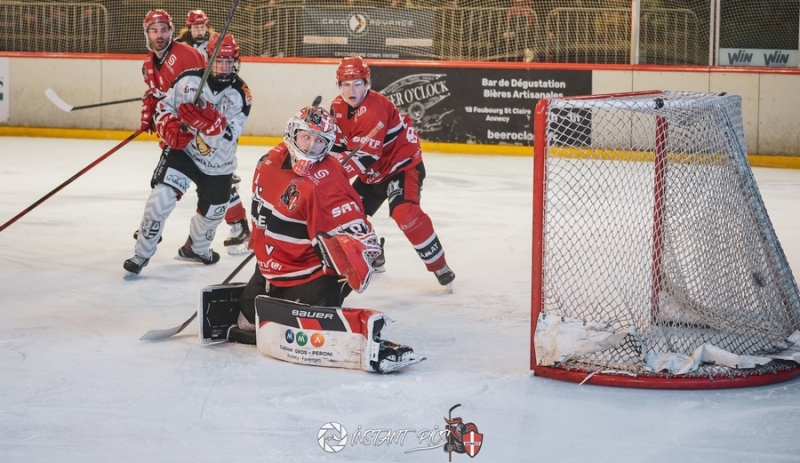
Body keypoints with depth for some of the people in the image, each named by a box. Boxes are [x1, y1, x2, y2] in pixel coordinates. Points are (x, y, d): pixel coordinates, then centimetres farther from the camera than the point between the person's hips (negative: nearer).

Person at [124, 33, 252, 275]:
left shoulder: (241, 95, -15)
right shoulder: (188, 80, -13)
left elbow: (227, 137, -23)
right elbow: (164, 106, -1)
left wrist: (208, 120, -42)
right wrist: (170, 127, -21)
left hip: (216, 163, 2)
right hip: (181, 150, -2)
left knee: (212, 212, 16)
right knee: (161, 198, -20)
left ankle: (195, 248, 48)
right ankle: (142, 253, -6)